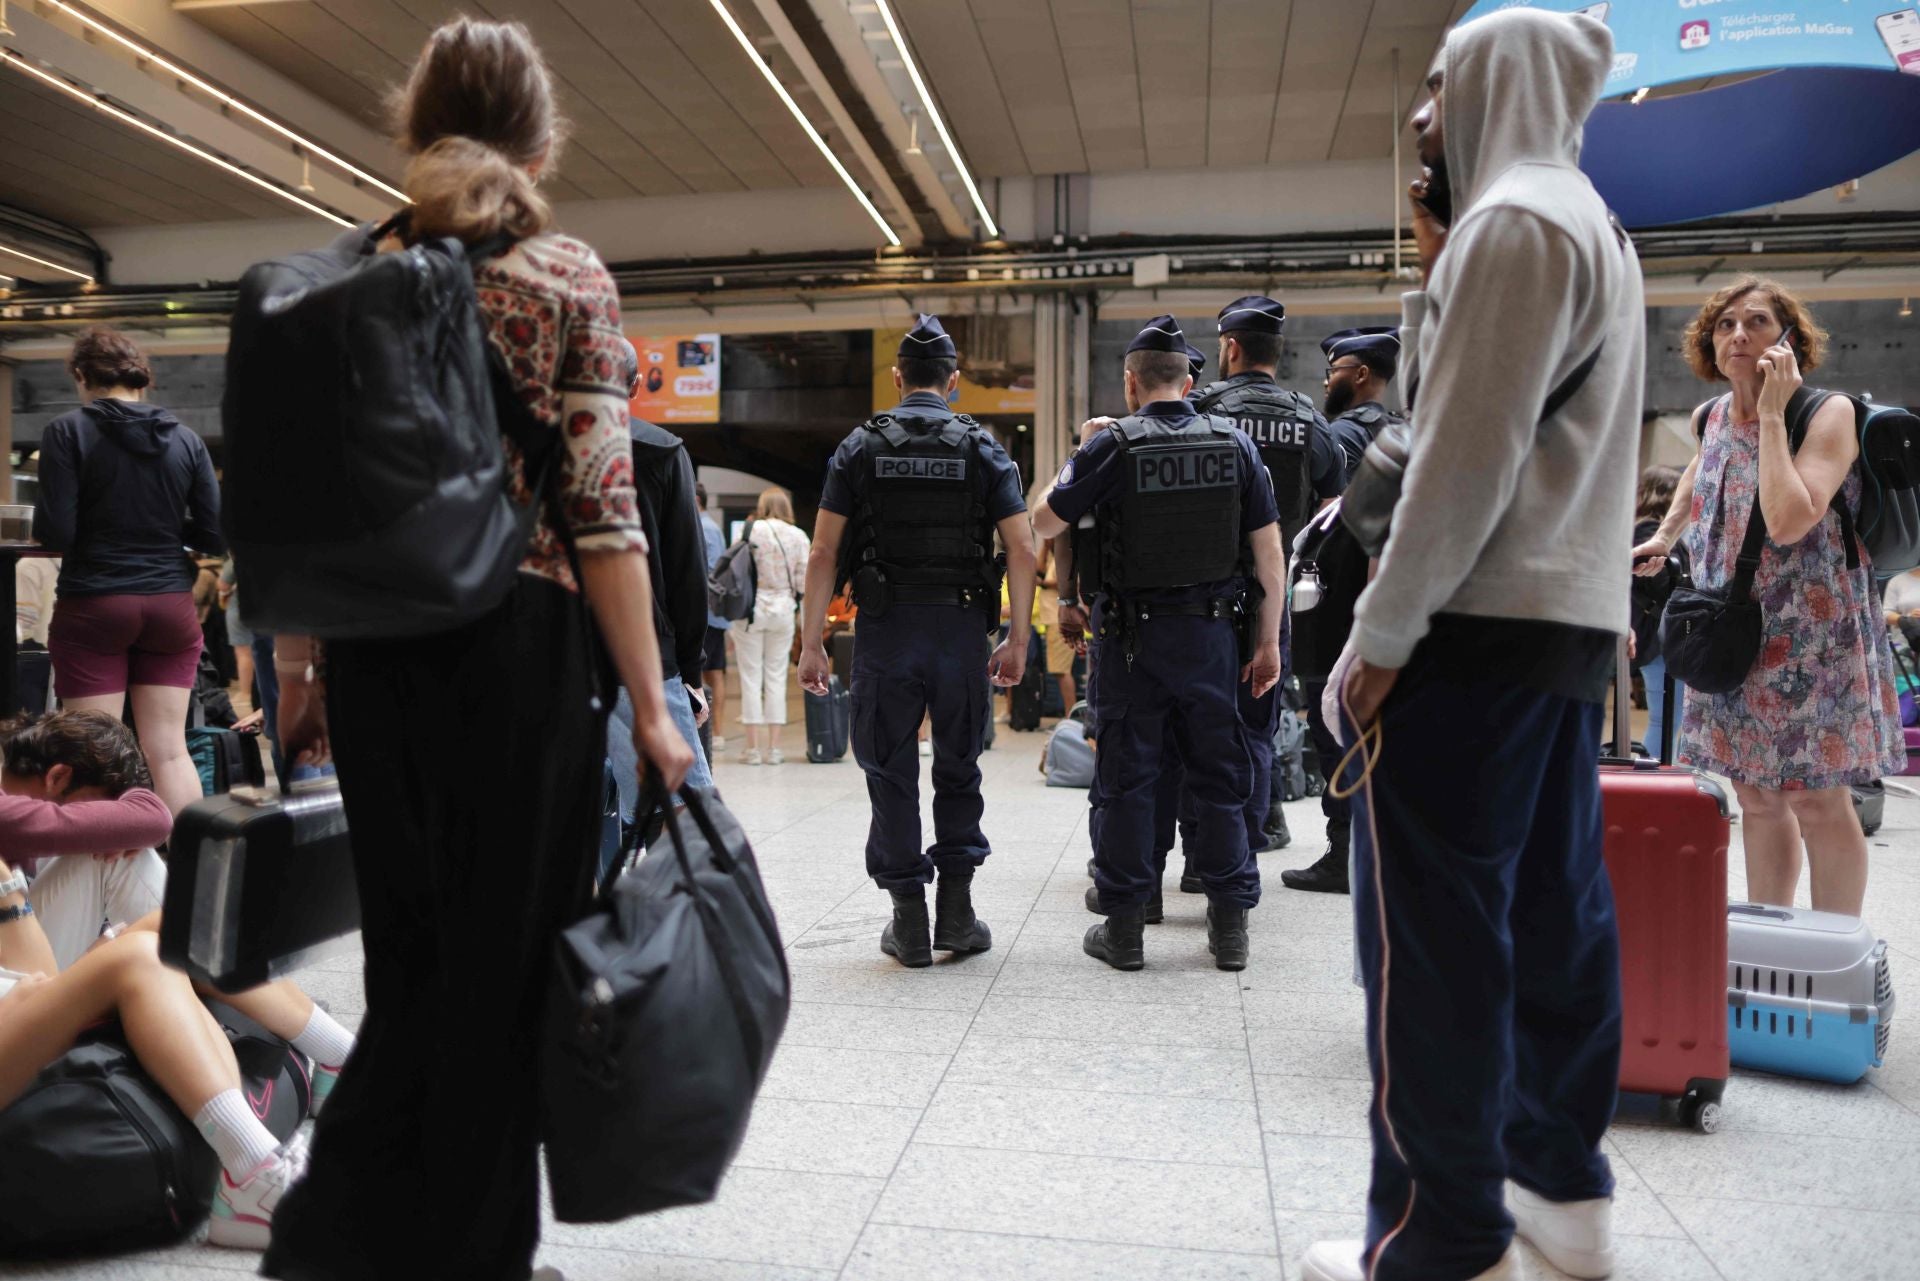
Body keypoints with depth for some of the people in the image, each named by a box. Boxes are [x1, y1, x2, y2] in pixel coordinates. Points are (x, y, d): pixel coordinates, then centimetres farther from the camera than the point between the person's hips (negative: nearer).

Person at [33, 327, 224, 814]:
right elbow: (216, 537, 2)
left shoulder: (67, 431, -5)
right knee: (169, 748, 8)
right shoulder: (187, 440, 3)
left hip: (93, 607, -3)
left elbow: (55, 533, -11)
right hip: (171, 606, 3)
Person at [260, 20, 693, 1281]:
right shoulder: (567, 278, -3)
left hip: (373, 650, 5)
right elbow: (600, 511, -10)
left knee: (412, 947, 19)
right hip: (522, 644, -4)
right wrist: (651, 702, -7)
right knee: (506, 956, 8)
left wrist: (296, 669, 18)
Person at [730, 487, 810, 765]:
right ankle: (774, 748, 8)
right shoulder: (798, 536, 0)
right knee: (776, 677, 9)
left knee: (751, 678, 4)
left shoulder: (751, 530, -6)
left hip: (751, 609, -2)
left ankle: (753, 747, 4)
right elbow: (804, 580, -2)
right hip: (783, 610, 2)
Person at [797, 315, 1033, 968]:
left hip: (885, 629, 0)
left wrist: (812, 642, 1)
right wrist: (1017, 639, 0)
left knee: (890, 773, 8)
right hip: (962, 627, 1)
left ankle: (909, 922, 12)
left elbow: (824, 552, -3)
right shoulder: (983, 449, 3)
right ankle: (956, 913, 15)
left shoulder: (859, 447, 3)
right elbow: (1022, 550, -4)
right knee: (958, 770, 14)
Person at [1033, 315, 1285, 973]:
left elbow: (1044, 524, -2)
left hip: (1132, 634, -2)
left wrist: (1076, 461, 13)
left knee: (1127, 777, 6)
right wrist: (1268, 641, 8)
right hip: (1212, 631, 3)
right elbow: (1269, 550, 2)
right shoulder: (1234, 442, 2)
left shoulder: (1111, 445, -7)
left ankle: (1123, 925, 12)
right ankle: (1230, 924, 17)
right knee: (1218, 775, 11)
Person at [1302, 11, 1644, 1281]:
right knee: (1553, 913, 13)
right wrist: (1442, 271, 19)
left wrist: (1381, 634, -15)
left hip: (1481, 629, -10)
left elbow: (1469, 456, -18)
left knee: (1433, 933, -5)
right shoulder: (1592, 228, 22)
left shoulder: (1513, 220, -9)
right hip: (1574, 624, 10)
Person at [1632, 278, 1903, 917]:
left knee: (1816, 798, -2)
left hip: (1812, 632, -6)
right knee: (1756, 796, 12)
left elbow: (1788, 522, -29)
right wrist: (1662, 537, 23)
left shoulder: (1829, 413, -13)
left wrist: (1772, 414, -23)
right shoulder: (1710, 417, 6)